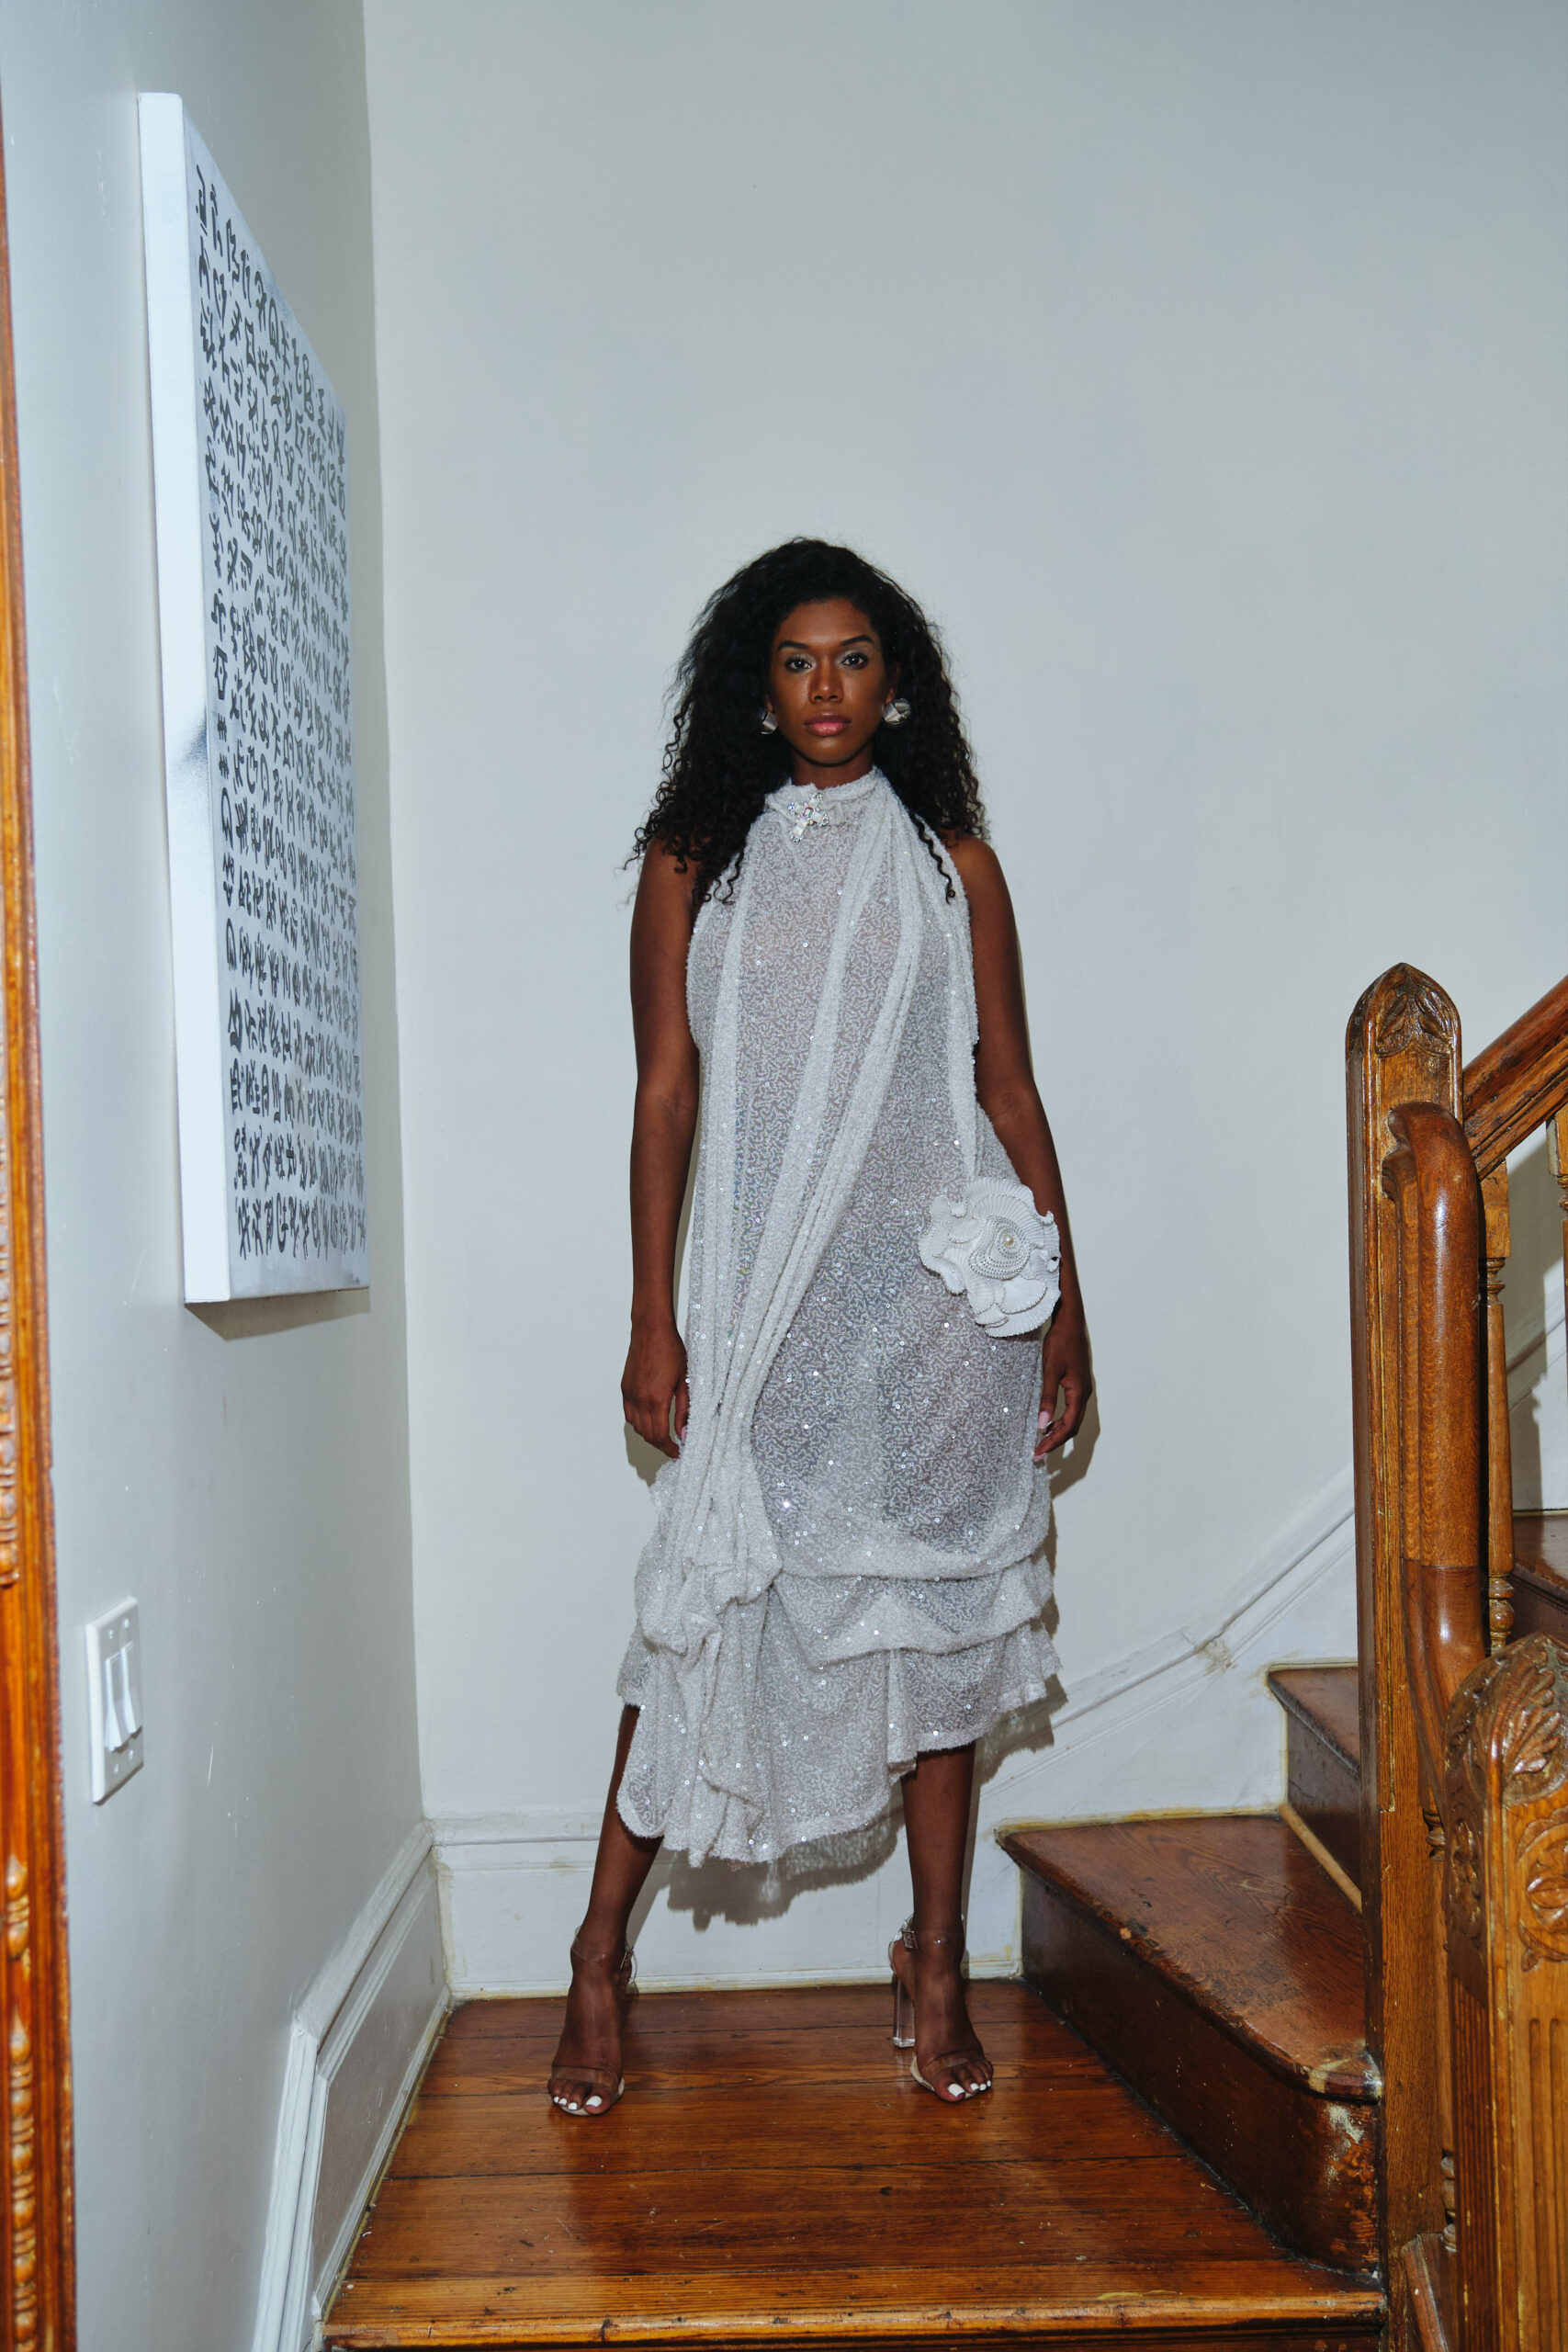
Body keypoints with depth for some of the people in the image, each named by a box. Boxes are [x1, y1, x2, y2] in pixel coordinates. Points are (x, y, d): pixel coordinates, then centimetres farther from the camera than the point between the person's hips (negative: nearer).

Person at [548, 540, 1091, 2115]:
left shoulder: (951, 861, 8)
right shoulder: (695, 859, 6)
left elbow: (1011, 1093, 8)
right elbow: (664, 1097, 2)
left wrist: (1065, 1308, 5)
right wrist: (653, 1324, -4)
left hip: (935, 1292, 1)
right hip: (762, 1297, -1)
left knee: (933, 1613, 7)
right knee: (707, 1611, 0)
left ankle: (935, 1967, 22)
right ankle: (601, 1958, 16)